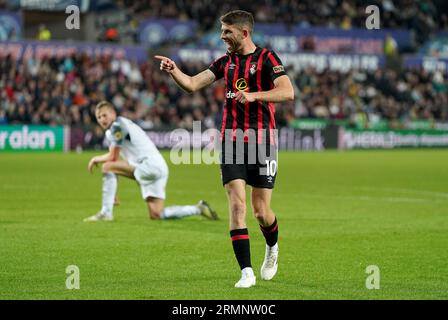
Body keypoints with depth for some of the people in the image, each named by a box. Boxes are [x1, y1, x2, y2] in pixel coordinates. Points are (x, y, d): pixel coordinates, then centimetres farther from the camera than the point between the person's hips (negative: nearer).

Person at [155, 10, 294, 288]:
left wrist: (253, 95, -29)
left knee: (261, 210, 2)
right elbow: (192, 84, 9)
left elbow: (288, 92, -18)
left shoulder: (266, 58, -6)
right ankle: (247, 272, -10)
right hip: (231, 142, 4)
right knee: (237, 205, -11)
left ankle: (272, 249, 35)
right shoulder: (226, 62, 11)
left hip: (262, 141, -4)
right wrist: (173, 70, -9)